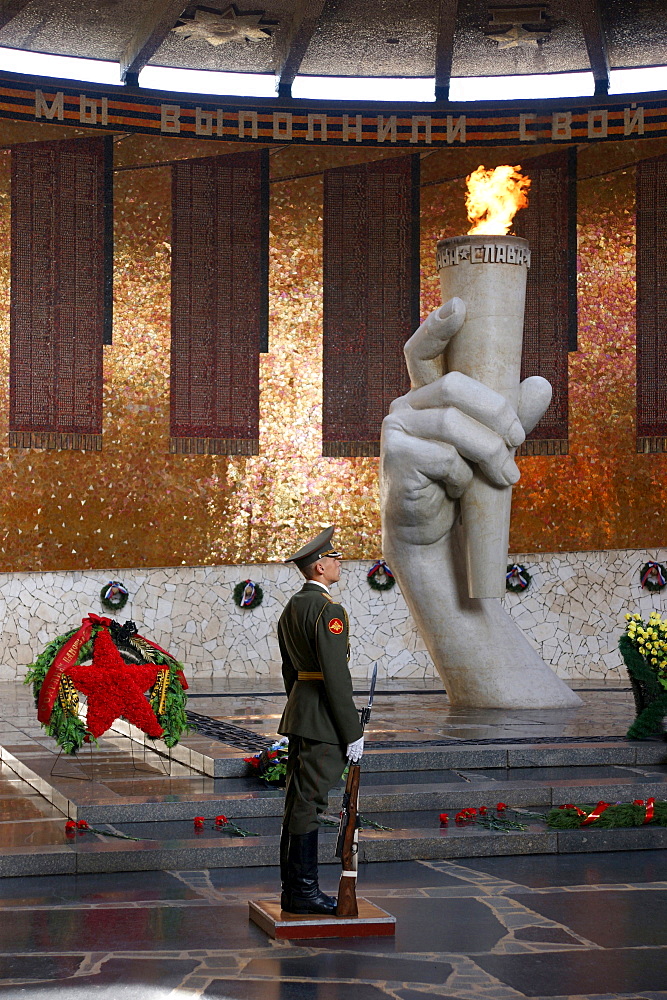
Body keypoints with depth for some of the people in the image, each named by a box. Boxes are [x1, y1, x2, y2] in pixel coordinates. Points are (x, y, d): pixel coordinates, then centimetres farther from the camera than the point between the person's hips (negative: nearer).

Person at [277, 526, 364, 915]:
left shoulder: (292, 608, 15)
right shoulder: (328, 610, -15)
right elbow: (336, 676, -19)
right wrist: (353, 733, -16)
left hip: (298, 712, 10)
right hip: (324, 718, -10)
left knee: (299, 801, 11)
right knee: (309, 803, -7)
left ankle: (293, 890, 16)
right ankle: (305, 891, -3)